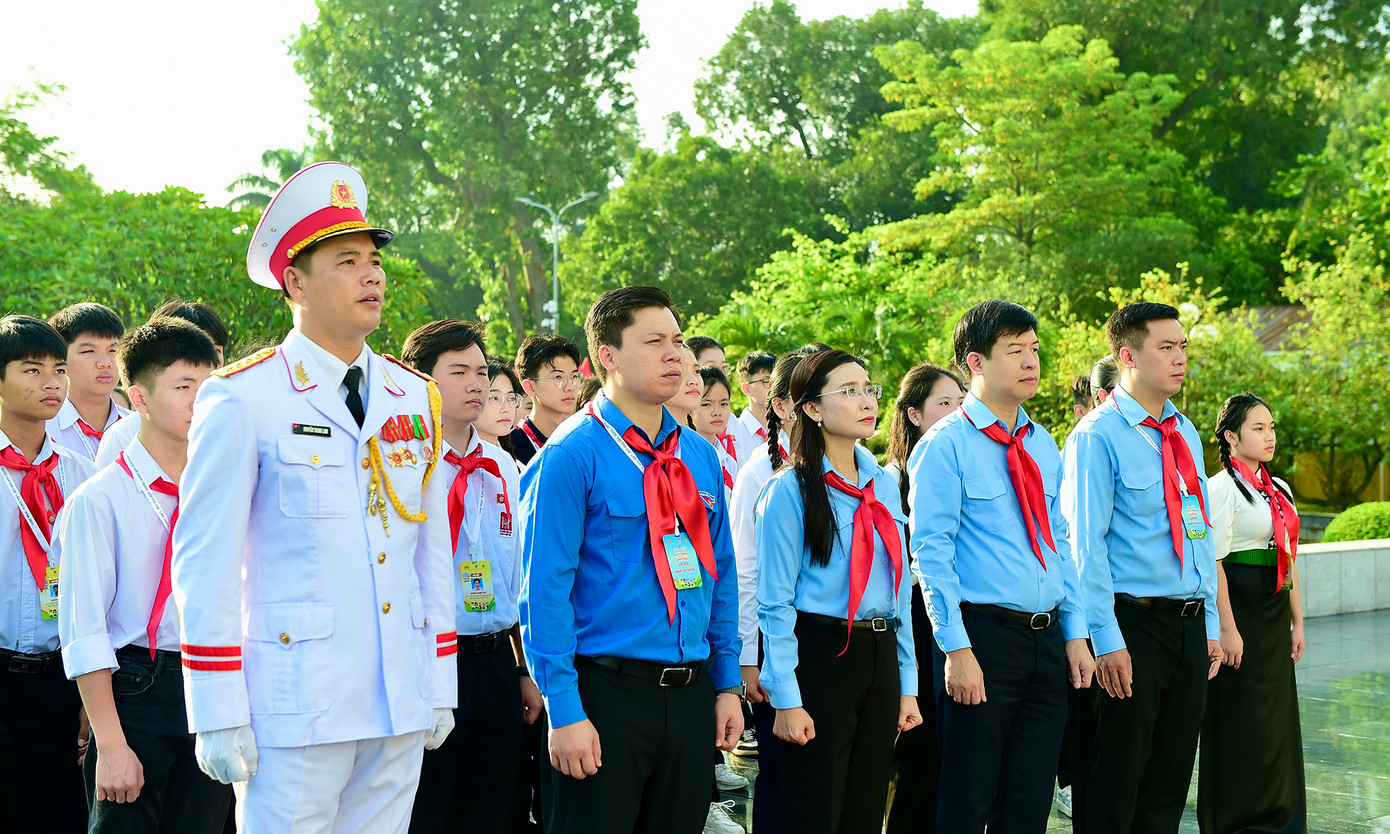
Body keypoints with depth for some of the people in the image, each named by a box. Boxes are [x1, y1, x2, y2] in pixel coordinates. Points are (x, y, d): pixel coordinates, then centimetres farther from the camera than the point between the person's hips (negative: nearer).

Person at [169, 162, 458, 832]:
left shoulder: (417, 399, 11)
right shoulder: (241, 399, -6)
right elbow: (205, 566, -7)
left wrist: (441, 689, 13)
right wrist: (219, 718, -9)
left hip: (403, 707, 5)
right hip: (298, 703, -5)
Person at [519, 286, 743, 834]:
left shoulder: (700, 456, 11)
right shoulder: (574, 454, -9)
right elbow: (545, 587, -13)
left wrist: (728, 685, 10)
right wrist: (564, 711, -17)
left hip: (691, 694, 6)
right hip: (607, 692, -6)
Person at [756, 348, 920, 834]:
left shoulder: (883, 485, 11)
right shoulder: (790, 490, -8)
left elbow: (899, 590, 15)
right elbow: (775, 603, -9)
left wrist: (907, 685, 11)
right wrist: (786, 698, -14)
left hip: (880, 657, 6)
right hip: (820, 653, -6)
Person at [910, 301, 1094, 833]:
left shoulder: (1044, 446, 14)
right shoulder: (945, 446, -7)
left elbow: (1060, 543, 17)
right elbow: (931, 553, -11)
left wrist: (1075, 634, 10)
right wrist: (956, 650, -16)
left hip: (1047, 642, 6)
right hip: (983, 635, -6)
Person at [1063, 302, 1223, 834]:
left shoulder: (1185, 433, 13)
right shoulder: (1097, 436, -10)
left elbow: (1201, 533, 17)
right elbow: (1086, 545, -13)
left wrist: (1210, 623, 12)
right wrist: (1107, 641, -17)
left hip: (1190, 625, 7)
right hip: (1134, 621, -7)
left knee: (1171, 778, 12)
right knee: (1115, 779, -1)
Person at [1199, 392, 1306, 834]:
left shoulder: (1279, 490, 13)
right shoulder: (1222, 487, -11)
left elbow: (1289, 559, 18)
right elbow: (1213, 561, -15)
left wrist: (1297, 621, 15)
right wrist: (1227, 628, -18)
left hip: (1273, 612, 8)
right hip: (1238, 607, -8)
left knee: (1278, 718, 10)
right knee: (1241, 724, -1)